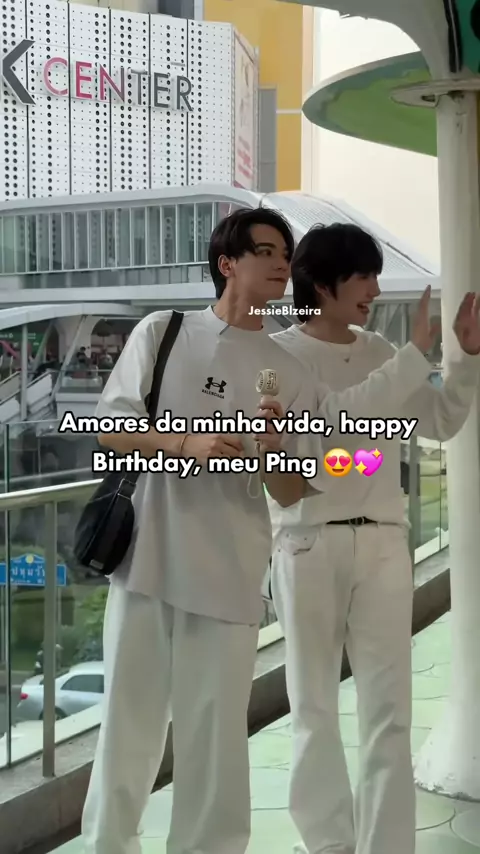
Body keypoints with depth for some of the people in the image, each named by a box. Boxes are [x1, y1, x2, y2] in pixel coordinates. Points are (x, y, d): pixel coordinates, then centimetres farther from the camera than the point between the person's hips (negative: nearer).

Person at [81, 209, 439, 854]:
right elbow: (110, 429, 1)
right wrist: (186, 442, -15)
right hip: (146, 558, 0)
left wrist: (270, 453, -14)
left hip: (229, 574, 0)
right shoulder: (163, 331, 5)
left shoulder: (290, 374, 7)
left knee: (217, 733, 5)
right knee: (128, 719, 8)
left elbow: (293, 495, 7)